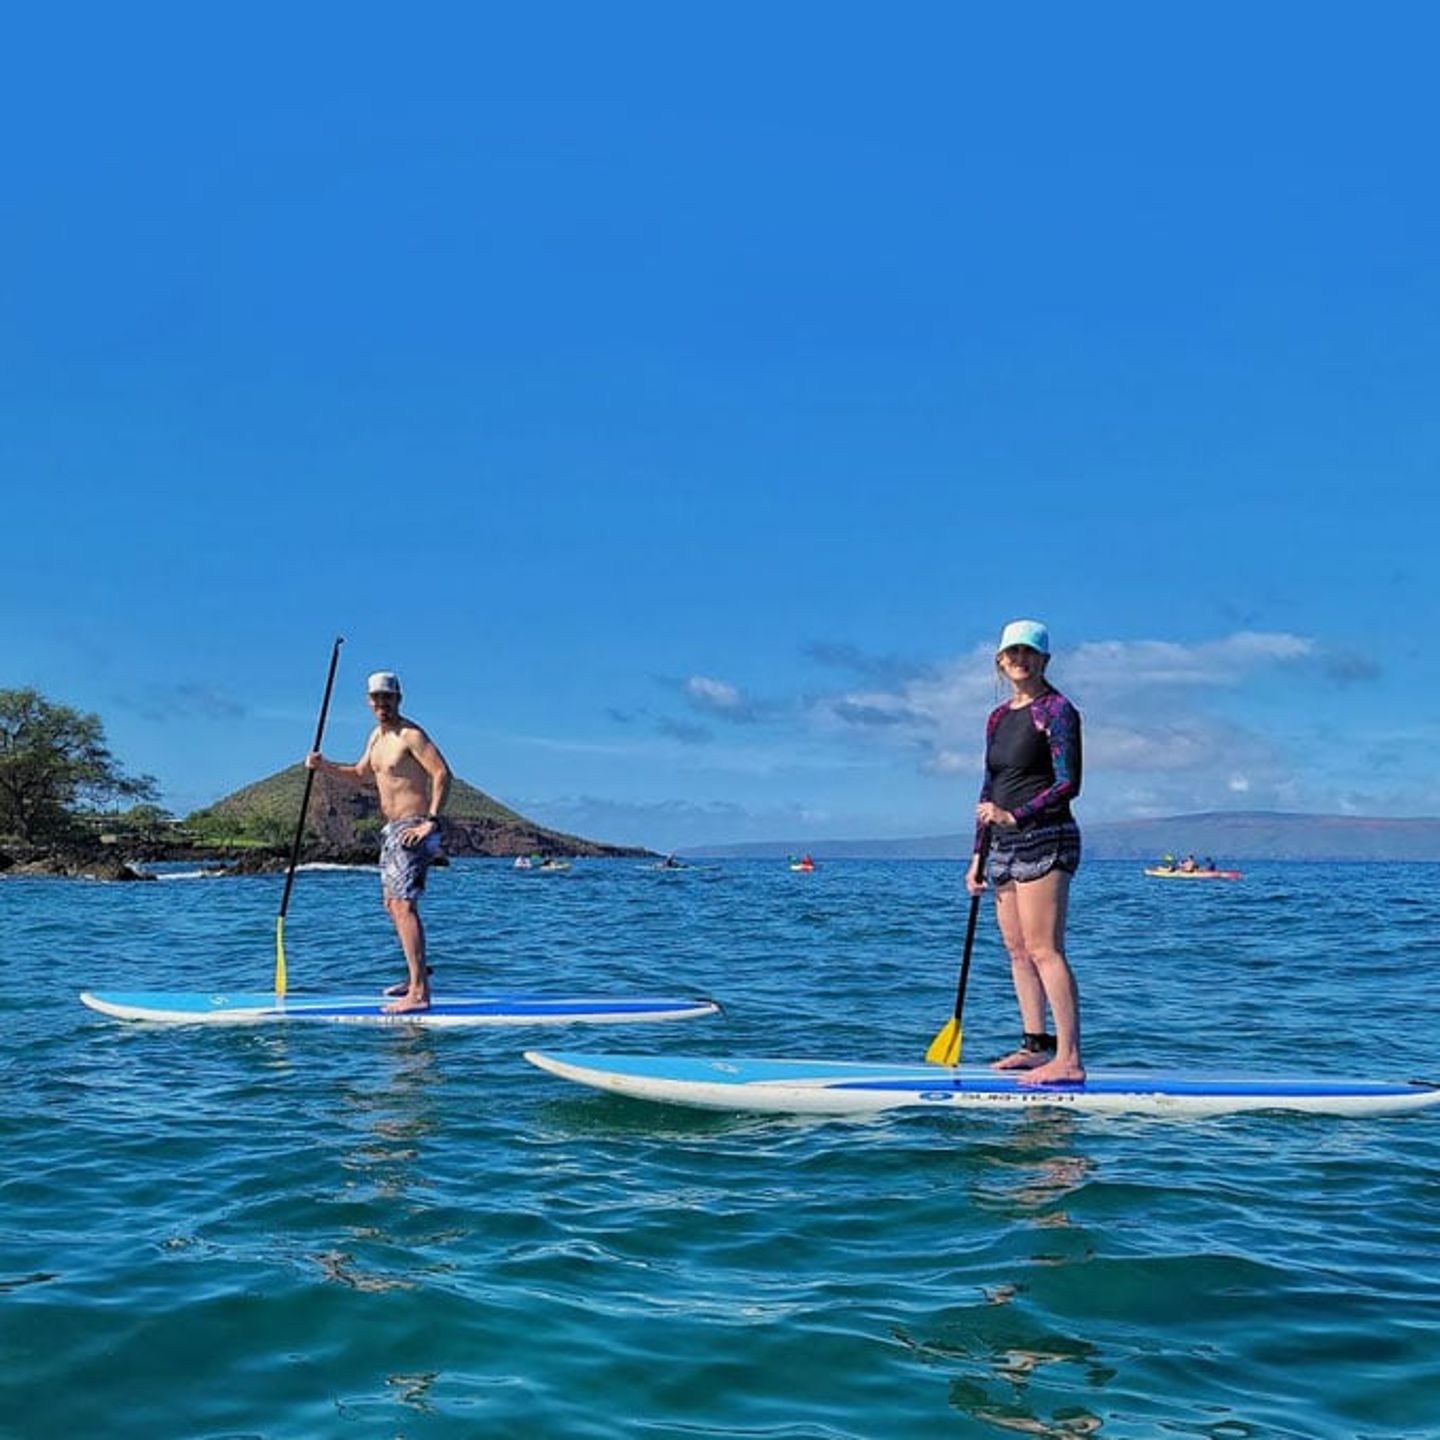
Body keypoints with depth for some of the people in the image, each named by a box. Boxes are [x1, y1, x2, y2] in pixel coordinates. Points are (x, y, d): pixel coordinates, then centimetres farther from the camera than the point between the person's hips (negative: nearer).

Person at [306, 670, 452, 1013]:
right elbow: (362, 773, 31)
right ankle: (417, 974, 34)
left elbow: (443, 774, -22)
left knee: (403, 905, -17)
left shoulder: (410, 734, -14)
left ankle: (419, 994, -22)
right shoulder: (377, 735, 15)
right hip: (393, 830, 10)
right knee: (393, 903, 20)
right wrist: (324, 765, 16)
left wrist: (432, 821, -27)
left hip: (413, 829, -10)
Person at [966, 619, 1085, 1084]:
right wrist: (978, 854, 16)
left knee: (1044, 949, -12)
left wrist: (1015, 816, -21)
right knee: (1017, 950, 9)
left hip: (1044, 839, -8)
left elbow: (1068, 785, -13)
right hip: (1004, 845, 8)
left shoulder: (1057, 711, -6)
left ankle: (1069, 1059, -12)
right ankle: (1036, 1045, 16)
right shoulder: (998, 717, 17)